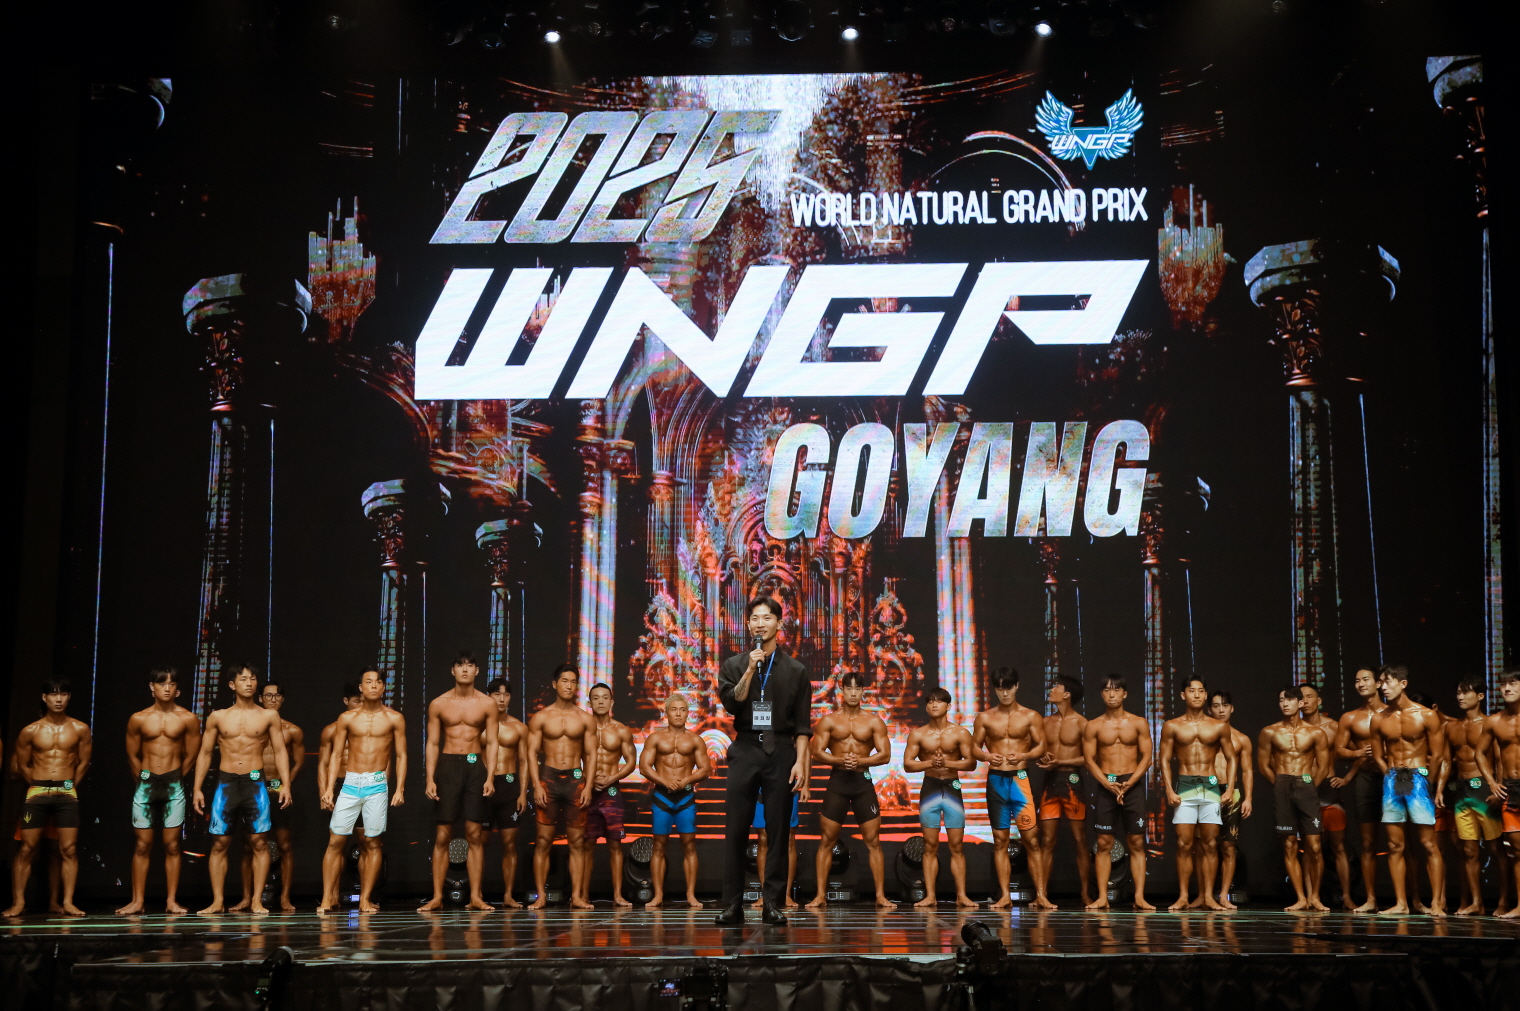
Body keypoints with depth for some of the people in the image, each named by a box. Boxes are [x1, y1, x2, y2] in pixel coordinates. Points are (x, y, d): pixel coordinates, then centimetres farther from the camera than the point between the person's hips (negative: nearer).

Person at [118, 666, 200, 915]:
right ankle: (137, 901, 5)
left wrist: (174, 780, 7)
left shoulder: (187, 719, 0)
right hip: (146, 783, 1)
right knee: (142, 845, 1)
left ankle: (172, 900, 4)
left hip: (174, 785, -1)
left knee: (172, 845, 0)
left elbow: (191, 757, 5)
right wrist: (145, 781, 7)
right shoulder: (138, 719, 3)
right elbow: (132, 756, 9)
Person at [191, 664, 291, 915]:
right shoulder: (217, 718, 9)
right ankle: (217, 901, 6)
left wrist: (285, 784, -5)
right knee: (219, 843, 0)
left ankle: (257, 900, 2)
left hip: (255, 782, -1)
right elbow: (205, 754, 12)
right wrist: (197, 788, 5)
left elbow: (280, 751, 5)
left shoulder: (269, 716, 6)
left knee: (259, 842, -4)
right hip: (226, 782, 1)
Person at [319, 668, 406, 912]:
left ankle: (365, 899, 6)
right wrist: (329, 788, -1)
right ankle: (328, 897, 1)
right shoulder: (347, 719, 8)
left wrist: (400, 789, -4)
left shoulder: (394, 718, 5)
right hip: (350, 784, 1)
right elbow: (336, 755, 8)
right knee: (335, 840, -4)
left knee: (372, 843, 0)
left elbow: (401, 756, 6)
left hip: (377, 785, -1)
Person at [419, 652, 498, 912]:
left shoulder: (487, 704, 4)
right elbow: (432, 744, 5)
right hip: (447, 766, 0)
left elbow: (491, 743, 3)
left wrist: (489, 777, -8)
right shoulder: (438, 704, 5)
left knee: (475, 834, -1)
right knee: (442, 836, -1)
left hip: (475, 766, 0)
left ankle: (475, 896, 3)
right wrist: (430, 779, -4)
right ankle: (437, 896, 3)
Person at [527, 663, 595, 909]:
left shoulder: (585, 719, 7)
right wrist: (536, 785, -10)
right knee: (544, 841, -3)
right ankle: (541, 896, 0)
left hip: (575, 779, 1)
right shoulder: (541, 718, 4)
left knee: (577, 842, 0)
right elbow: (532, 752, 0)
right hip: (548, 778, -1)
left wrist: (588, 786, -4)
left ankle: (576, 896, 2)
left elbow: (590, 754, 6)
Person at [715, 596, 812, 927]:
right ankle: (732, 906, 1)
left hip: (780, 752, 0)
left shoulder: (794, 670, 8)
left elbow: (802, 724, 5)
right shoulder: (734, 665, 11)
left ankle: (773, 904, 4)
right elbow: (731, 704, -5)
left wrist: (800, 762, -5)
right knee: (736, 831, -2)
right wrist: (750, 670, -12)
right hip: (744, 750, 1)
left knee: (778, 831, -1)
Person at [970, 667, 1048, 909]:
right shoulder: (985, 718, 8)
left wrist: (1023, 755, -18)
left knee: (1031, 838, -7)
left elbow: (1041, 745, 0)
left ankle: (1041, 895, -4)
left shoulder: (1030, 716, 4)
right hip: (995, 779, 2)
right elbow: (974, 747, 9)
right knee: (1000, 839, 5)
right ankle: (1005, 896, 9)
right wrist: (986, 756, -12)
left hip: (1020, 778, -2)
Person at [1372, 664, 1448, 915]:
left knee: (1429, 843, -5)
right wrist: (1393, 778, 6)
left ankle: (1437, 902, -1)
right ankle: (1401, 902, 7)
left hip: (1419, 778, -4)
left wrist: (1429, 784, 4)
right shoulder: (1379, 720, 6)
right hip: (1391, 780, 4)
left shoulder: (1426, 716, -3)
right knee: (1394, 845, 3)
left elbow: (1437, 756, 1)